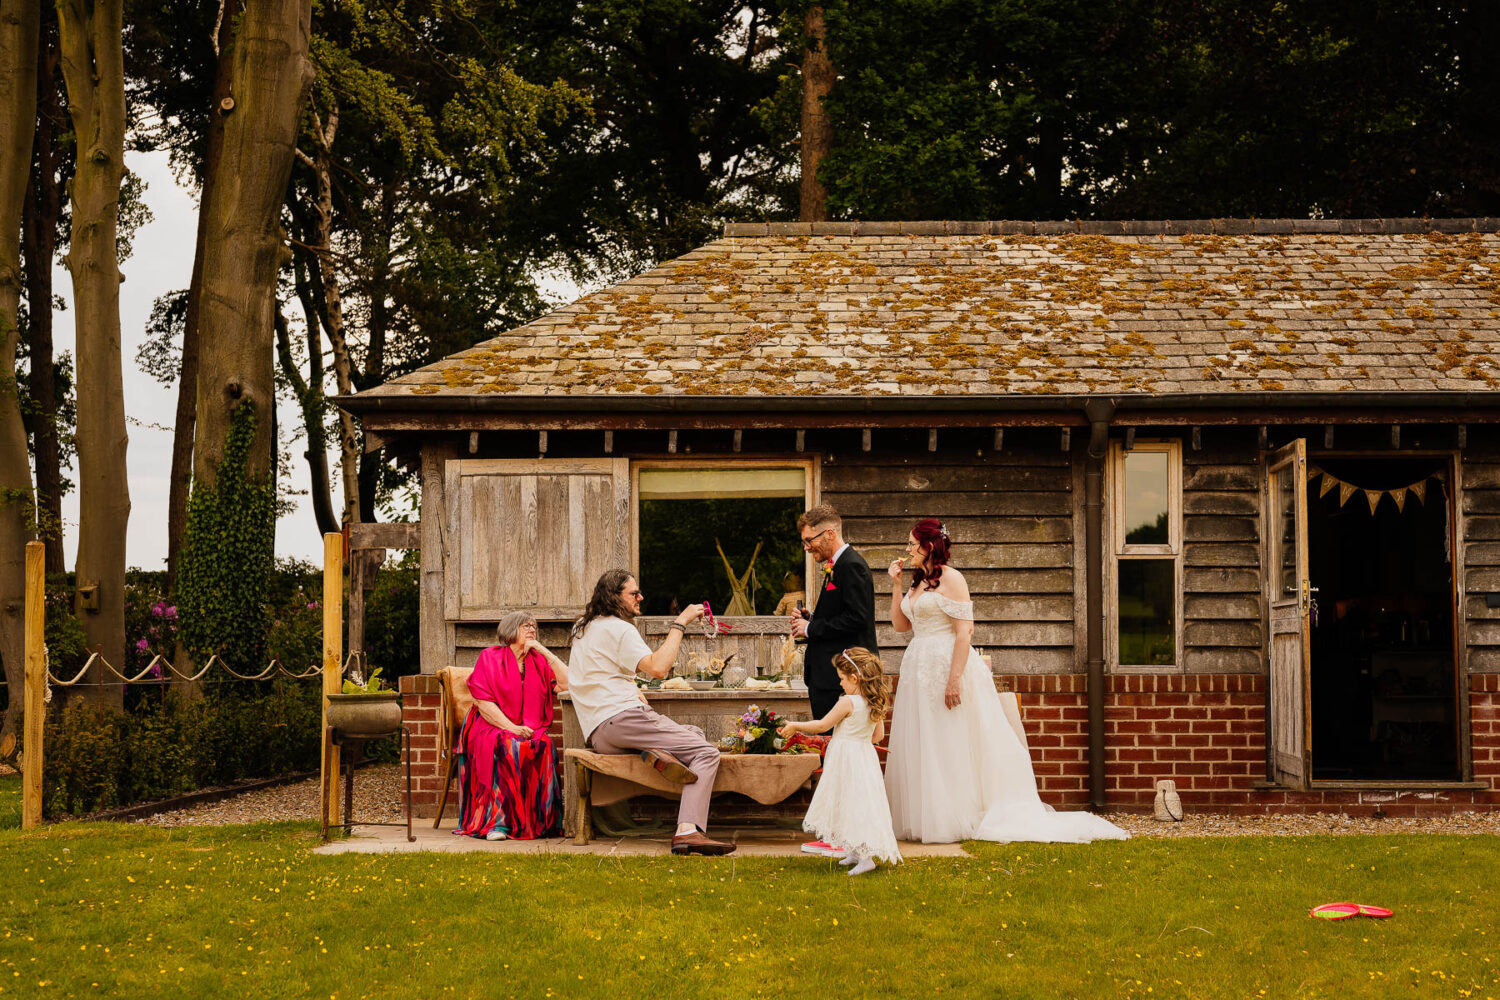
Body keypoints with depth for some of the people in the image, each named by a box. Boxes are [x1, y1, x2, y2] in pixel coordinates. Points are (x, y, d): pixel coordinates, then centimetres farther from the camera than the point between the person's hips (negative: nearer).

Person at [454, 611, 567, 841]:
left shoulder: (538, 661, 15)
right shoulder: (490, 657, 5)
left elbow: (566, 683, -1)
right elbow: (483, 702, -5)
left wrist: (544, 651, -1)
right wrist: (510, 727, -17)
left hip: (530, 730, 3)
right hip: (492, 728, -3)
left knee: (543, 746, -31)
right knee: (506, 747, -36)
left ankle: (537, 820, -30)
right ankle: (497, 821, -35)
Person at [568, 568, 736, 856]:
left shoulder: (583, 628, 22)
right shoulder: (618, 628, -7)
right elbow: (657, 667, -19)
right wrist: (679, 624, -11)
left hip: (596, 733, 9)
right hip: (619, 719, -9)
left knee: (695, 733, 18)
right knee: (706, 752, -13)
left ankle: (658, 752, -14)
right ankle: (688, 831, -31)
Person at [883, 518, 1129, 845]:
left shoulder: (951, 579, -11)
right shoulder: (918, 582, 15)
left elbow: (964, 632, -17)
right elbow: (900, 624, 17)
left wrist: (954, 679, -23)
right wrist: (896, 584, 10)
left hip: (948, 665, -9)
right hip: (919, 670, 9)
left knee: (950, 748, -3)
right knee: (920, 750, 9)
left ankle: (954, 821, 4)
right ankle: (922, 820, 14)